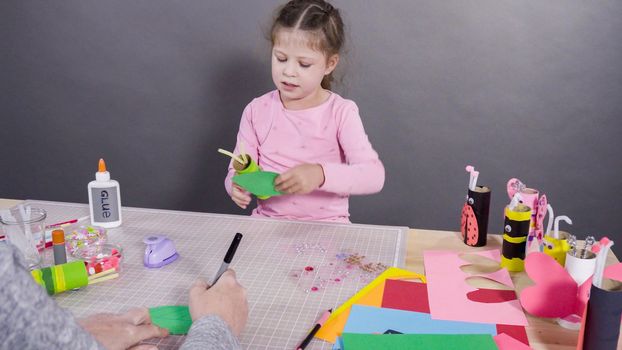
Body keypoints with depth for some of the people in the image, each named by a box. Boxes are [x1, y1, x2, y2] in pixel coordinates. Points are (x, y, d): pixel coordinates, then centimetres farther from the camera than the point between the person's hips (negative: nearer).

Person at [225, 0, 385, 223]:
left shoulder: (342, 112, -7)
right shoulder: (257, 110, 1)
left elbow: (374, 175, -17)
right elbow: (236, 170, 4)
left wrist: (321, 174, -33)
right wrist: (237, 185, -21)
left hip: (327, 225, -2)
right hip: (268, 221, 2)